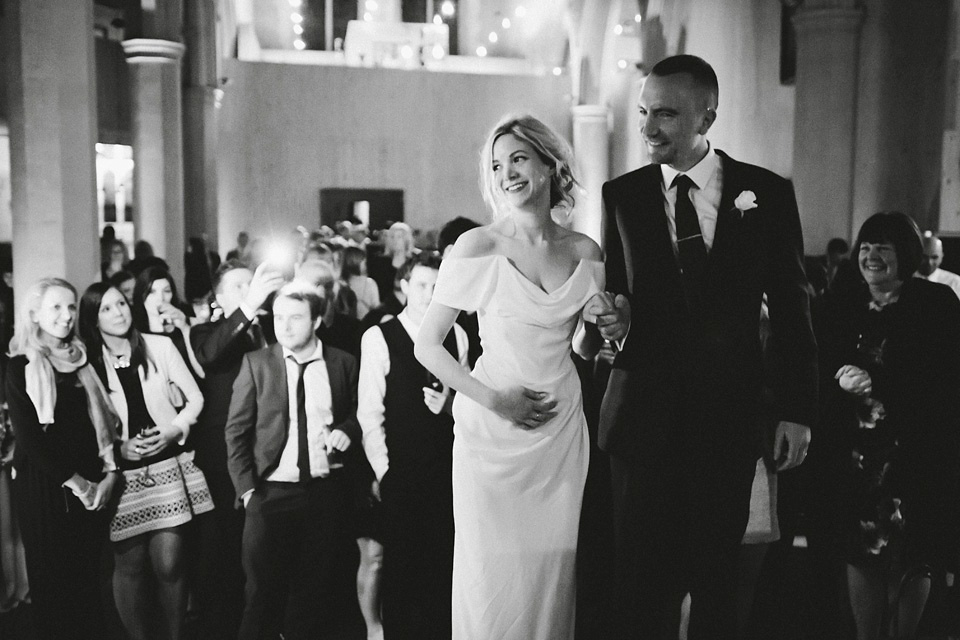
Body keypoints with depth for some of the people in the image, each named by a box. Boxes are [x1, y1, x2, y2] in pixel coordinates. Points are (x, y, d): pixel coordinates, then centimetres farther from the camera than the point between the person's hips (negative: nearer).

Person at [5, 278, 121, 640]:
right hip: (44, 487, -3)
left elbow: (104, 419, 10)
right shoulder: (21, 367, -2)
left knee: (89, 577, 6)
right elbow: (28, 435, -9)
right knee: (53, 578, 3)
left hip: (93, 486, 4)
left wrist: (110, 472, -4)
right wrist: (74, 481, -11)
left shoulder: (84, 360, 11)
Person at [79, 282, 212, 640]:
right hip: (122, 473, 0)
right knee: (130, 566, 4)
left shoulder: (160, 346, 2)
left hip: (168, 467, 0)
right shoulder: (86, 362, 0)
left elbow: (194, 398, 7)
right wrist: (119, 447, -10)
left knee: (169, 563, -2)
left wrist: (174, 431, -8)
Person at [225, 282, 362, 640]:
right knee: (264, 590, 4)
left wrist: (346, 430, -7)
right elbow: (237, 431, 0)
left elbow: (357, 414, 15)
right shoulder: (256, 363, 0)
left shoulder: (343, 363, 2)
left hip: (326, 491, 1)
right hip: (271, 491, -1)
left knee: (317, 588, 9)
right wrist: (246, 488, -7)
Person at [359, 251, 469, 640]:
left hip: (446, 468, 3)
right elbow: (369, 414, -4)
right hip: (400, 472, -2)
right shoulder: (378, 338, -4)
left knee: (442, 561, 7)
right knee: (400, 563, 5)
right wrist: (383, 471, -7)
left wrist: (449, 404, -4)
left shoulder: (456, 335, 5)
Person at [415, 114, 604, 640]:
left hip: (562, 429, 3)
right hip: (493, 432, -3)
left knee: (551, 573, 11)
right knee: (493, 576, 3)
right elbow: (427, 345, -6)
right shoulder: (478, 248, -8)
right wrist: (493, 400, -15)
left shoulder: (585, 253, 3)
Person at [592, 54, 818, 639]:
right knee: (643, 580, 5)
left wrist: (798, 411, 1)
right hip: (645, 416, 1)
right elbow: (614, 292, 10)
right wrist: (614, 317, -13)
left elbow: (792, 309, 4)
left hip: (729, 415, 0)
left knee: (718, 578, 7)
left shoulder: (768, 193, 1)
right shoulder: (622, 195, 4)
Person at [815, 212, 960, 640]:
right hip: (855, 453, 2)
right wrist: (841, 379, -14)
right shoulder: (841, 308, 9)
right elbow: (821, 373, 8)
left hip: (918, 451, -2)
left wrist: (874, 382, -16)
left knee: (913, 559, 5)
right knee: (862, 553, 4)